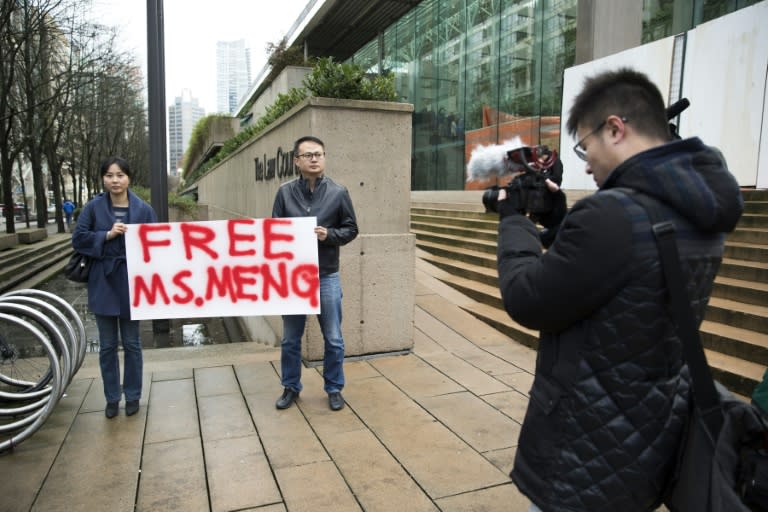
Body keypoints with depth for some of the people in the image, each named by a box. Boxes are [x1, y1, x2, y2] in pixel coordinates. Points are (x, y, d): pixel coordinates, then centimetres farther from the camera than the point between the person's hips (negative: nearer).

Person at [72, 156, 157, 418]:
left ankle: (132, 396, 23)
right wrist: (107, 235, -15)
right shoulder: (93, 207, 0)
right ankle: (112, 397, 24)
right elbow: (78, 238, -2)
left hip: (131, 282, -1)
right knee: (107, 345, 10)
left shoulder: (143, 209, -3)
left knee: (131, 343, 9)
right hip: (103, 282, 1)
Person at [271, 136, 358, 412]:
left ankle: (334, 389, 27)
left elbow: (351, 229, 3)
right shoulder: (285, 192, 0)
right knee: (290, 339, 13)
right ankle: (290, 388, 31)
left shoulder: (338, 192, -3)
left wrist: (329, 234, -17)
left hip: (327, 277, -1)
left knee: (333, 339, 9)